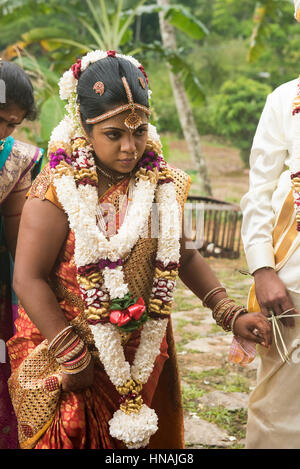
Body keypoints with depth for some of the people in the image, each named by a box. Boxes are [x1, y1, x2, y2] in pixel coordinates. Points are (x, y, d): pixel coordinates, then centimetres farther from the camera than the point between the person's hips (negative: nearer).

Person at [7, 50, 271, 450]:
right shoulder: (59, 190, -15)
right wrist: (73, 357, -19)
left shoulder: (161, 184, -1)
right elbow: (28, 279, -17)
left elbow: (184, 256, 11)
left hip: (143, 354, 5)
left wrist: (230, 314, 2)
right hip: (64, 349, -4)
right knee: (70, 438, 3)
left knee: (139, 435, 17)